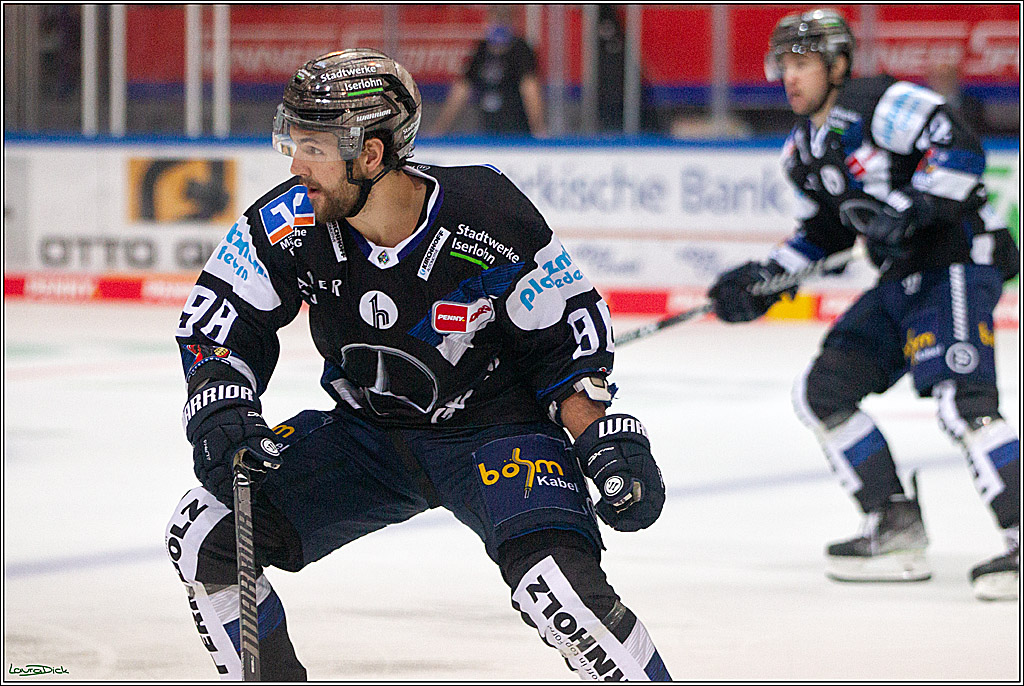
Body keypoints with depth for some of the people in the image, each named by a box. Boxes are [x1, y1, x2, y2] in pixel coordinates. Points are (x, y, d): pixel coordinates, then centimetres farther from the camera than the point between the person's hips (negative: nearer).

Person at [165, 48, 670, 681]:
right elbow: (216, 323, -3)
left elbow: (569, 339, -11)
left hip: (496, 430, -4)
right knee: (205, 535, -10)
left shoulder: (492, 220, -24)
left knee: (559, 584, -30)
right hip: (365, 433, 4)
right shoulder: (287, 226, -17)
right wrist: (221, 412, -21)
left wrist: (611, 447, -19)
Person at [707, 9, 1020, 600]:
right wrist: (765, 278, 14)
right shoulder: (804, 149, 14)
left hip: (958, 264, -10)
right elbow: (825, 230, 24)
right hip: (902, 280, 10)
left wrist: (908, 209, -30)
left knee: (963, 401, -25)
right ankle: (898, 532, 11)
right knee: (823, 392, 8)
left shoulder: (879, 104, -14)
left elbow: (960, 148, -24)